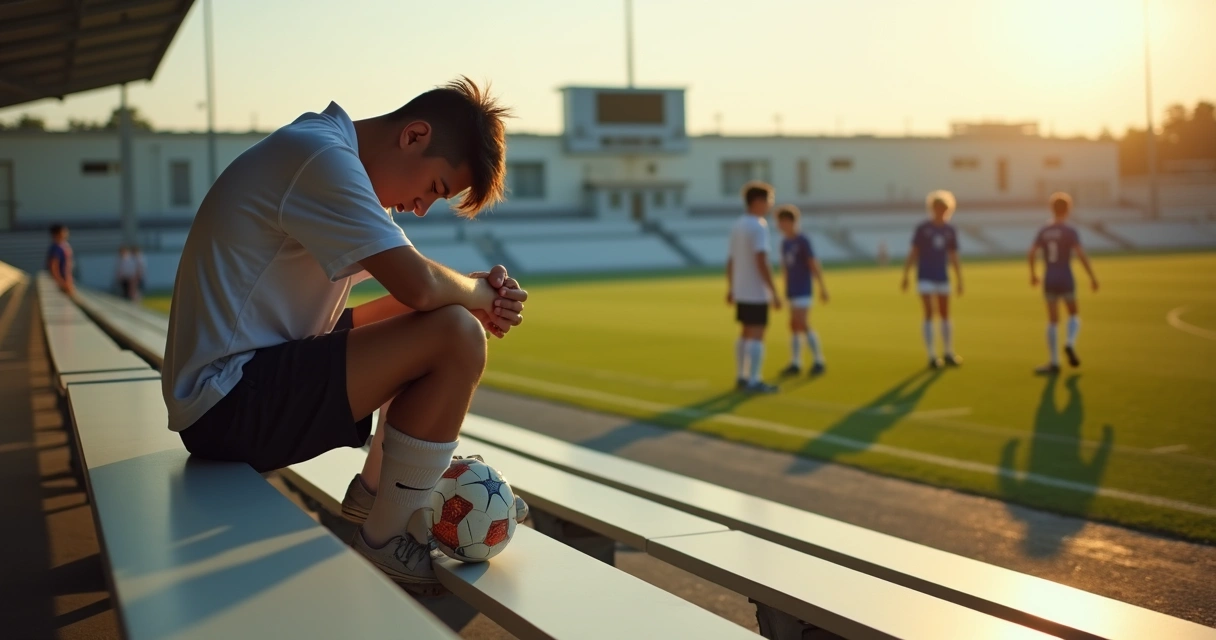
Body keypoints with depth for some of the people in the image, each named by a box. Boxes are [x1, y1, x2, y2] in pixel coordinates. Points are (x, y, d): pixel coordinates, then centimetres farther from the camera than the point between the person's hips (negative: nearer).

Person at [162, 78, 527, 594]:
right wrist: (479, 292, -6)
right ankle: (386, 543, -6)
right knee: (457, 336, -20)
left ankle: (374, 490, 19)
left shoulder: (330, 159, 13)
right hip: (228, 403, -11)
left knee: (437, 321, 17)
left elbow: (406, 299, 12)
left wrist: (485, 297, -5)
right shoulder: (323, 156, -18)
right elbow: (420, 285, -26)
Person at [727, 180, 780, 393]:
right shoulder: (758, 226, -16)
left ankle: (742, 377, 20)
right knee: (757, 335, -5)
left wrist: (730, 289, 21)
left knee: (747, 333, 16)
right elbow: (762, 262, -22)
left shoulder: (737, 226, 10)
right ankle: (753, 381, -4)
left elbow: (730, 260, 13)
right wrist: (774, 293, -19)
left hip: (740, 291, 9)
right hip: (756, 293, -9)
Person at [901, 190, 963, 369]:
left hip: (942, 277, 3)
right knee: (929, 315, -8)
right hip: (925, 277, -3)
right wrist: (905, 276, -5)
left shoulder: (950, 231, 5)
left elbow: (953, 257, 9)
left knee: (945, 315, 9)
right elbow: (913, 253, -2)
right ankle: (932, 356, -6)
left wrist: (959, 280, 7)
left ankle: (948, 353, 21)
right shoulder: (922, 228, -4)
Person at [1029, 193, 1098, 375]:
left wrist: (1033, 274, 19)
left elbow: (1031, 255, 2)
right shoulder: (1071, 232, -9)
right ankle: (1070, 343, -12)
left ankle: (1054, 362, 8)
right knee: (1073, 316, 16)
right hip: (1066, 281, -3)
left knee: (1052, 321, 9)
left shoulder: (1043, 232, 4)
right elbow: (1081, 255, -18)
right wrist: (1092, 277, -9)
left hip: (1049, 281, 3)